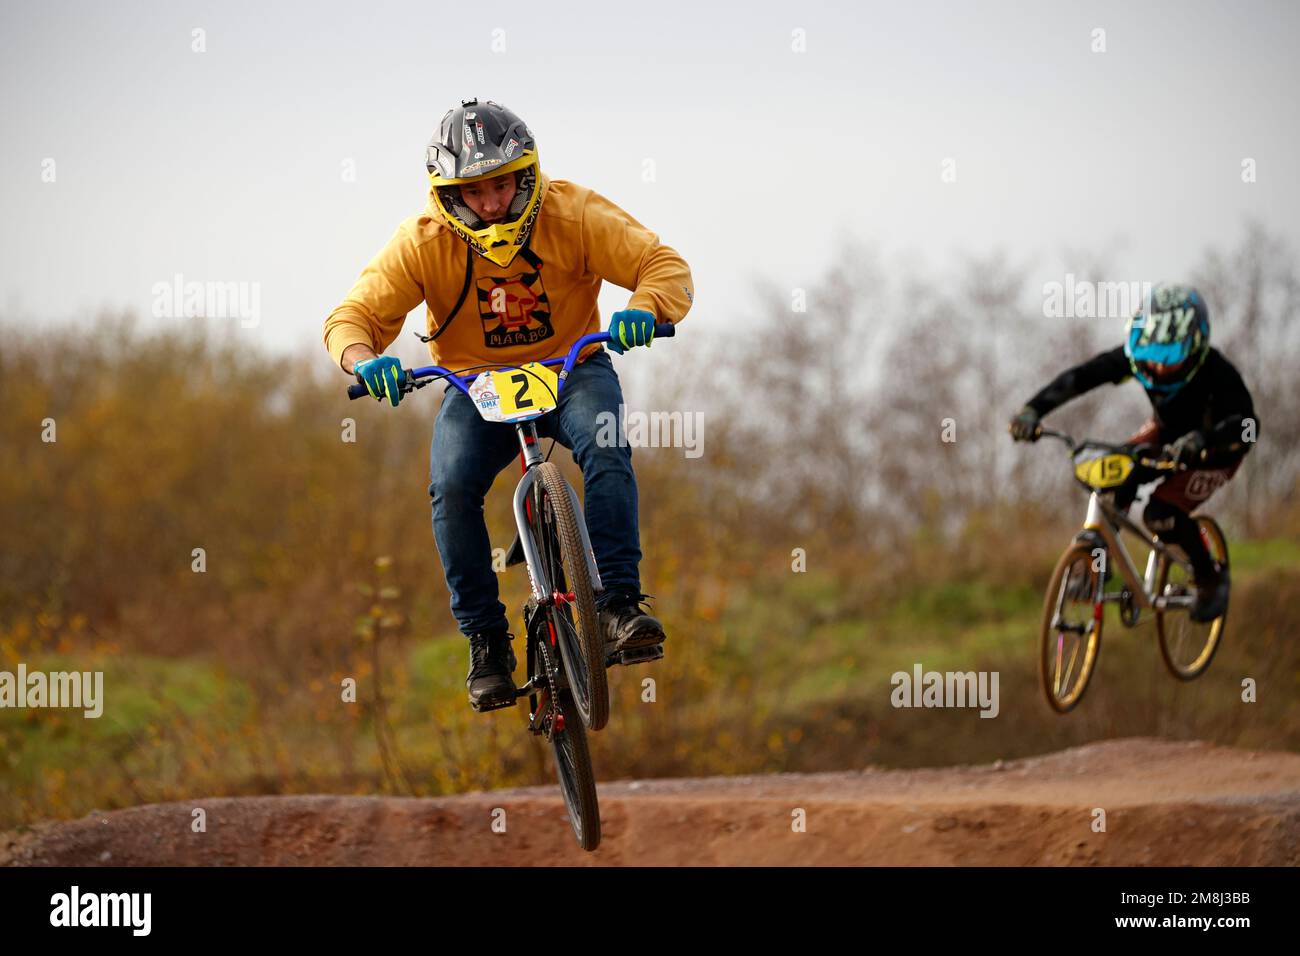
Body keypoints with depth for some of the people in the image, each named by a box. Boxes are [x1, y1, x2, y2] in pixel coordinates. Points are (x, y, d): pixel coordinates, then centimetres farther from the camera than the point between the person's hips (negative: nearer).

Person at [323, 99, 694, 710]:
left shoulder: (572, 214, -15)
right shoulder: (424, 242, -14)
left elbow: (665, 266, -17)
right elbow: (355, 315, -12)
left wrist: (643, 310, -40)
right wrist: (363, 359, -36)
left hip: (572, 370, -1)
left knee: (605, 449, -33)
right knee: (451, 487, -26)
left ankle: (620, 603, -28)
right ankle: (485, 639, -13)